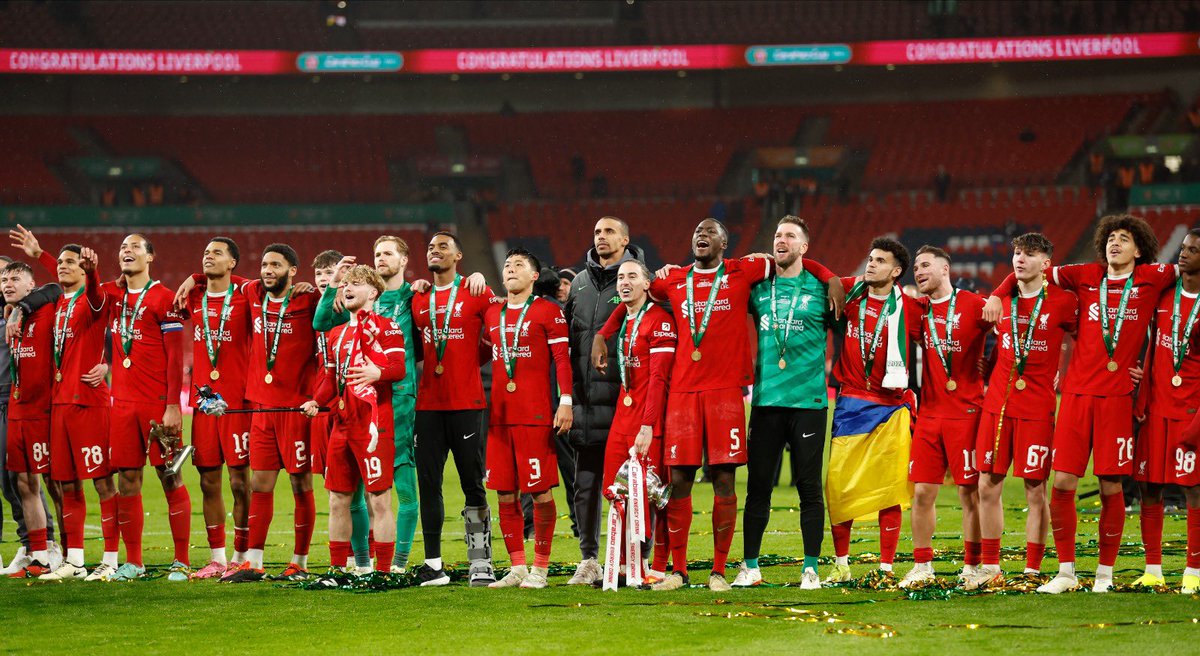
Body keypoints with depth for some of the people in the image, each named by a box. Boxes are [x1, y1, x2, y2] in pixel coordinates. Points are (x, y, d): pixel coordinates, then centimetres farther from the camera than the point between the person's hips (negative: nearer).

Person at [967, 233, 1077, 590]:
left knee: (1035, 489, -2)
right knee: (988, 486, 3)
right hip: (997, 403, 4)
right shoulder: (1002, 301, 9)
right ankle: (990, 568, 11)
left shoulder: (1063, 301, -4)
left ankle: (1033, 571, 4)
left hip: (1037, 406, -4)